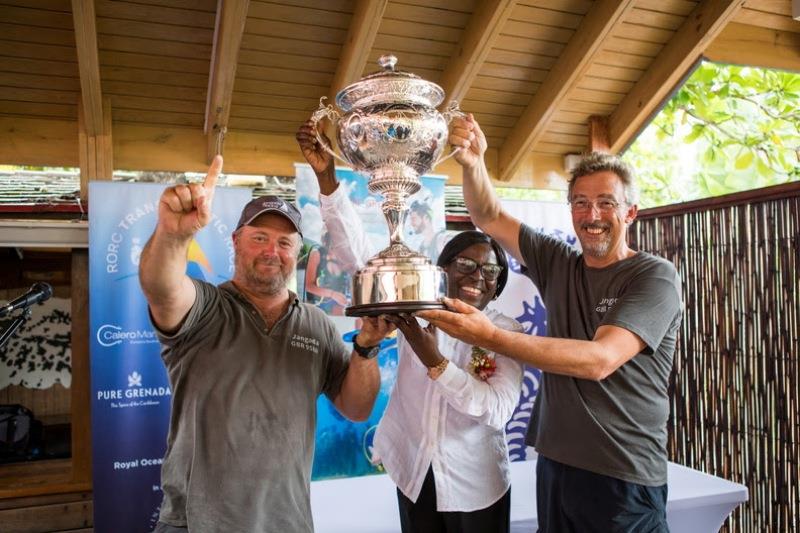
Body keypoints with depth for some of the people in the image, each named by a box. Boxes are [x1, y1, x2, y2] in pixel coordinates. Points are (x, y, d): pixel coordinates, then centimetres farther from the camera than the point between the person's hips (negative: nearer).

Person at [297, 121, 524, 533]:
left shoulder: (508, 333, -9)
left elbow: (499, 410, -21)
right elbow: (357, 252, -13)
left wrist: (435, 362, -32)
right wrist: (327, 177, -23)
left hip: (475, 484, -1)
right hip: (413, 471, 2)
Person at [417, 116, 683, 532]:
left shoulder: (655, 276, -11)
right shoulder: (558, 266, 5)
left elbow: (599, 360, -25)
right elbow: (489, 218, 6)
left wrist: (489, 336, -33)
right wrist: (473, 164, -15)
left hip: (624, 481, -5)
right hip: (554, 467, 5)